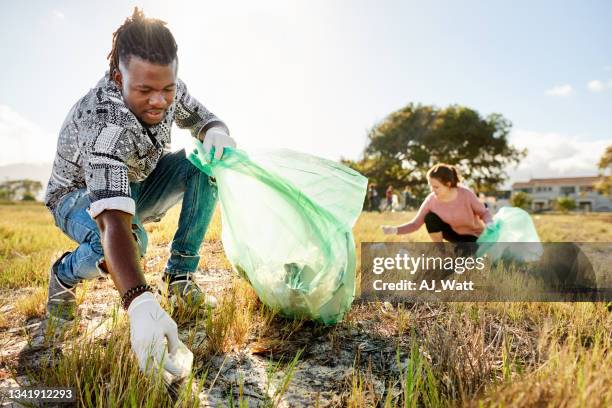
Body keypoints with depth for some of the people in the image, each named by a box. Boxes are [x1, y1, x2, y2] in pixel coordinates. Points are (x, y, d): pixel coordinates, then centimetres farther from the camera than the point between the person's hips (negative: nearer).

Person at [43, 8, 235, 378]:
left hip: (135, 184, 6)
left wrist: (216, 132, -30)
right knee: (129, 240, -39)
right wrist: (141, 306, -65)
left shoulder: (169, 87, -20)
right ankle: (65, 274, -2)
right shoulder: (103, 125, -40)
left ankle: (180, 277, -11)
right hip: (80, 196, -5)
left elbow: (201, 117, -2)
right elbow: (114, 224, -51)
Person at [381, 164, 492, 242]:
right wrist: (395, 229, -38)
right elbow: (415, 224, -21)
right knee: (430, 218, -27)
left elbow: (484, 213, -15)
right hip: (455, 233, 3)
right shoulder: (431, 200, -22)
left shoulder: (466, 194, -29)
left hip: (473, 235, -3)